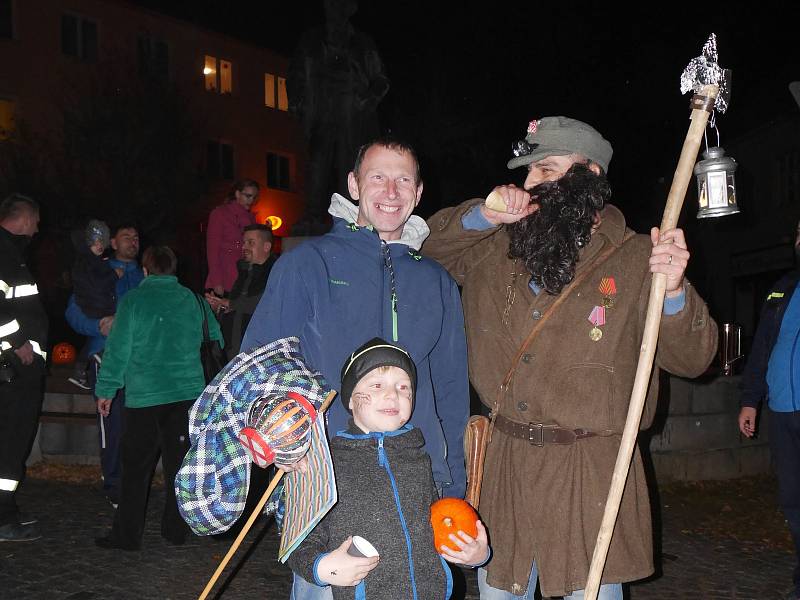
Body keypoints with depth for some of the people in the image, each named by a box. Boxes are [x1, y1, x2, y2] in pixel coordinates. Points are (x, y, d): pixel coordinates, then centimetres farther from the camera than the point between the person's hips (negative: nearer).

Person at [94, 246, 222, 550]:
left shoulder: (133, 300, -4)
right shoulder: (194, 300, 5)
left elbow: (118, 348, -5)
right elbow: (215, 342, 11)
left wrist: (106, 391, 2)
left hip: (143, 395, -3)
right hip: (187, 393, 3)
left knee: (136, 467, 6)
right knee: (179, 464, 11)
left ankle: (127, 534, 9)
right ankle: (176, 530, 17)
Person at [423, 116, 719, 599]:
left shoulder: (633, 259, -5)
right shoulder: (497, 250, 6)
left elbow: (692, 359, -6)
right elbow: (429, 243, 16)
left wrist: (673, 291, -26)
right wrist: (484, 215, -3)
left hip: (590, 473, -3)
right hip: (503, 464, 4)